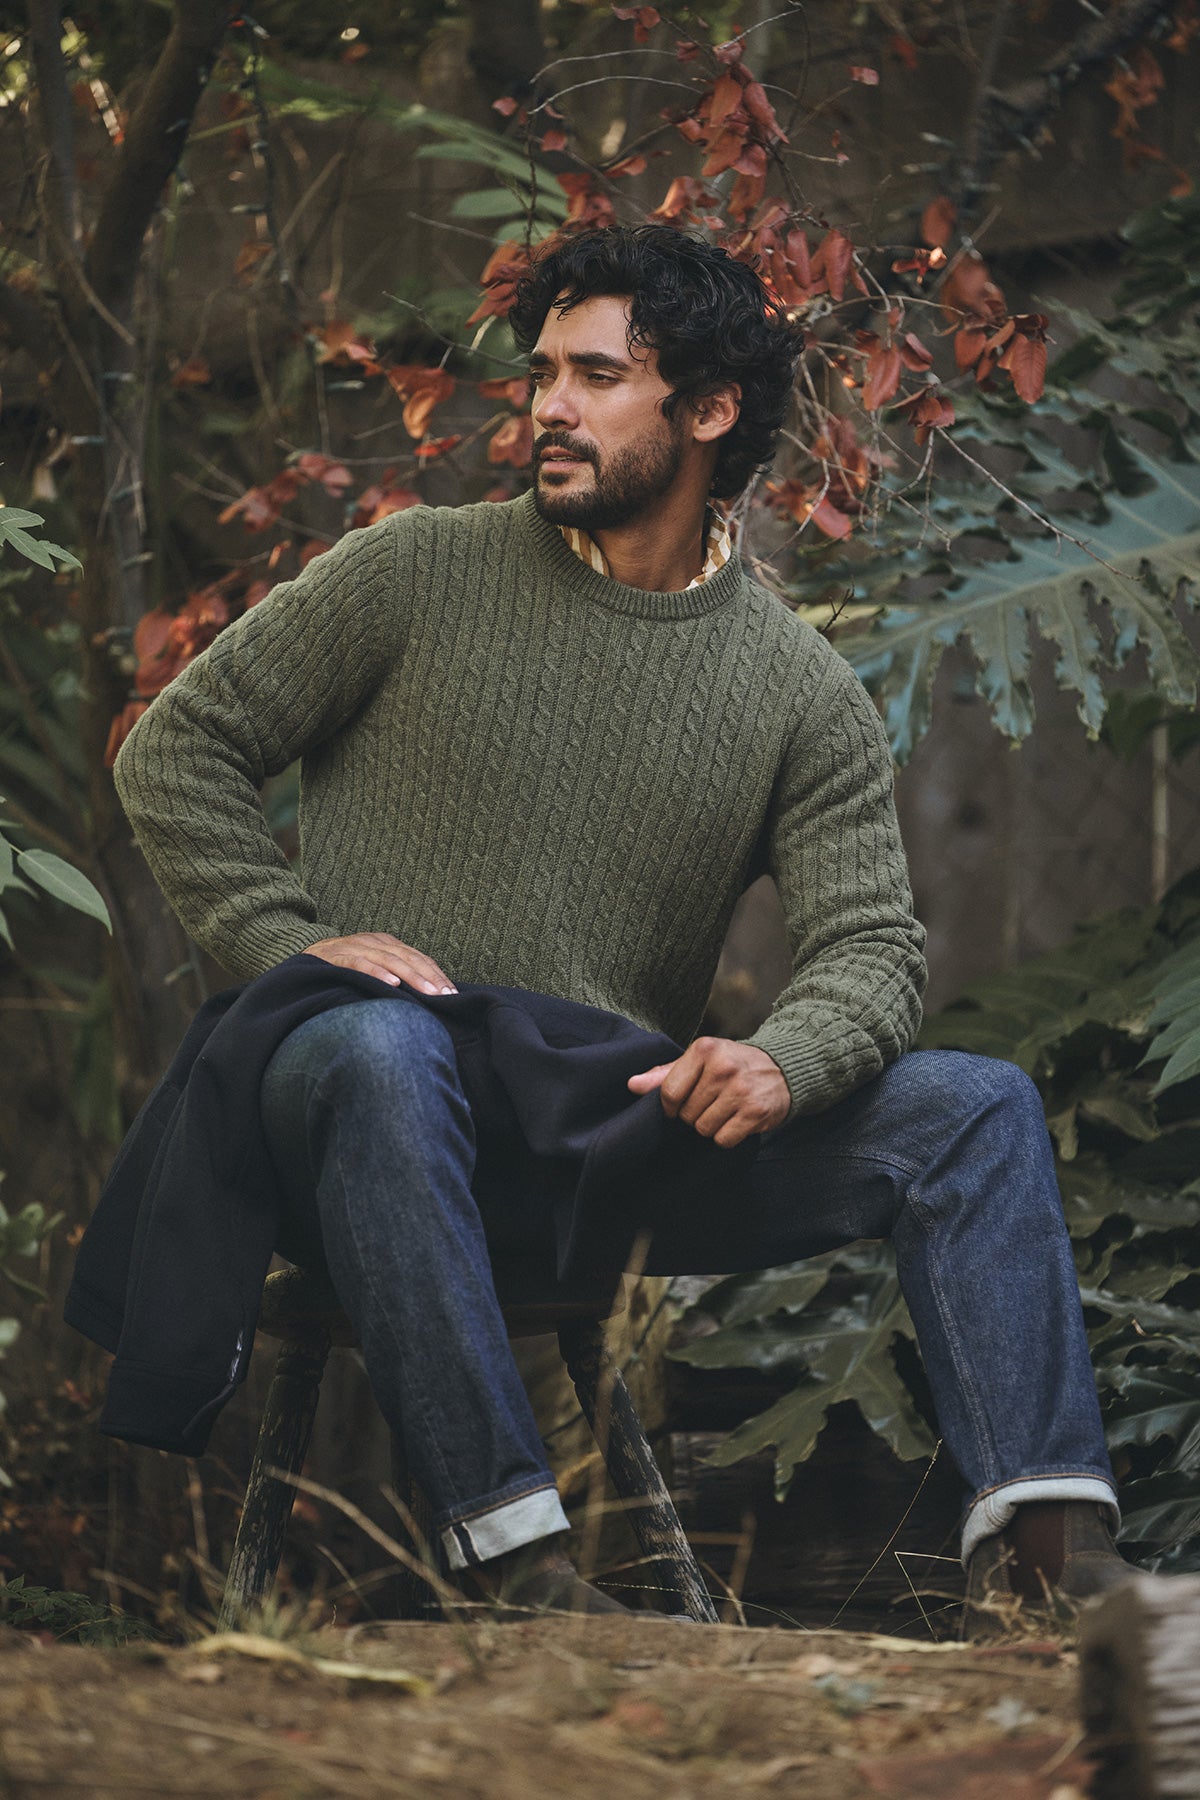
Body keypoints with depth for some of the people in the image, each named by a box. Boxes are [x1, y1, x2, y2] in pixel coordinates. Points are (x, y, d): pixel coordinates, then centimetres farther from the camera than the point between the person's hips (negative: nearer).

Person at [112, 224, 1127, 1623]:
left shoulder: (805, 693, 9)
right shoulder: (417, 575, 4)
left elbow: (870, 944, 1)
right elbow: (177, 749, 6)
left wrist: (782, 1061, -22)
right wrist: (292, 942, -9)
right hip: (378, 1115, -3)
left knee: (977, 1110, -12)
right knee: (378, 1047, -40)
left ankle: (1046, 1553, -26)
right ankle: (511, 1549, -43)